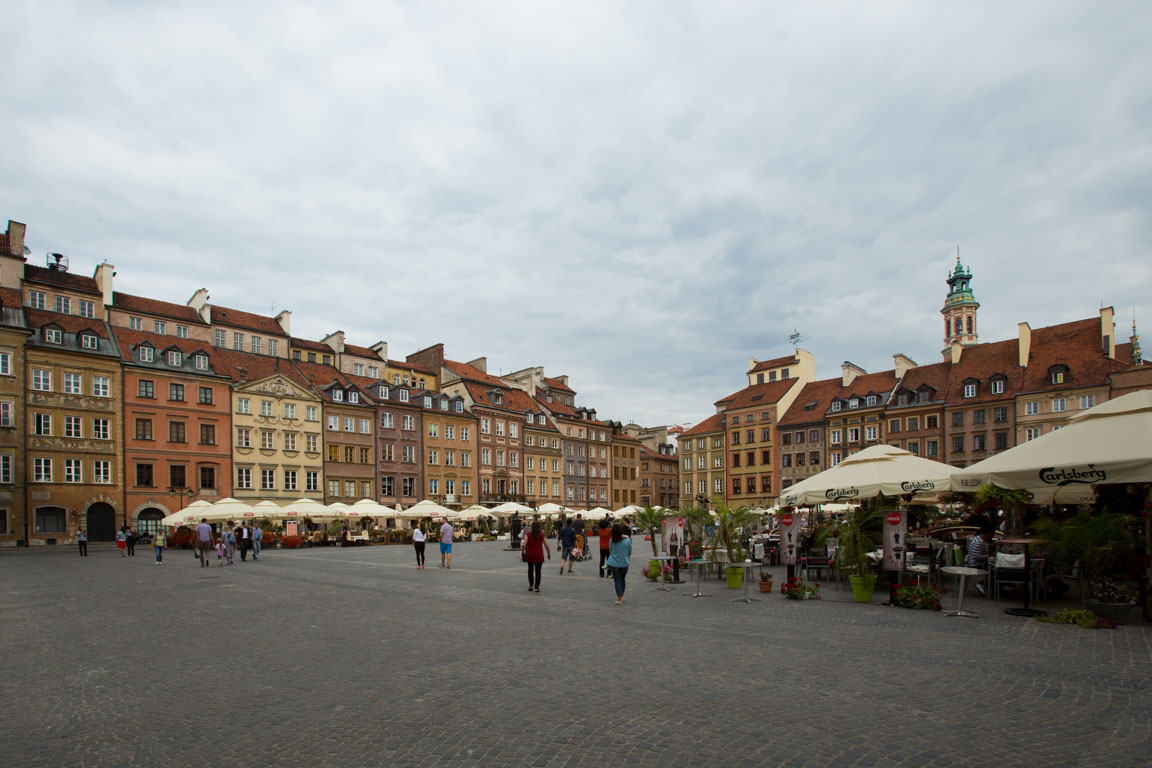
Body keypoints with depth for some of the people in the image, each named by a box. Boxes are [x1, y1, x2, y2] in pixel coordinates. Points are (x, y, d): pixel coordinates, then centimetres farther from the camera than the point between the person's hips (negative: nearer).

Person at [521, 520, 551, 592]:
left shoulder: (528, 534, -2)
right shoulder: (542, 535, -1)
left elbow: (524, 545, -11)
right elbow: (546, 546, -2)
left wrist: (522, 552, 2)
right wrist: (549, 554, 11)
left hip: (530, 554, 1)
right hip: (539, 555, -1)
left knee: (530, 570, 18)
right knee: (538, 571, 5)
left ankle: (531, 585, 17)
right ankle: (537, 587, 4)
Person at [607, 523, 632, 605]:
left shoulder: (612, 542, -11)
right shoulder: (627, 541, -13)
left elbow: (610, 551, 4)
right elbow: (630, 552, 0)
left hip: (614, 564, -1)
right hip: (624, 563, 1)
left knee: (617, 581, 4)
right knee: (622, 580, 21)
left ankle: (620, 599, -1)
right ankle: (622, 596, 36)